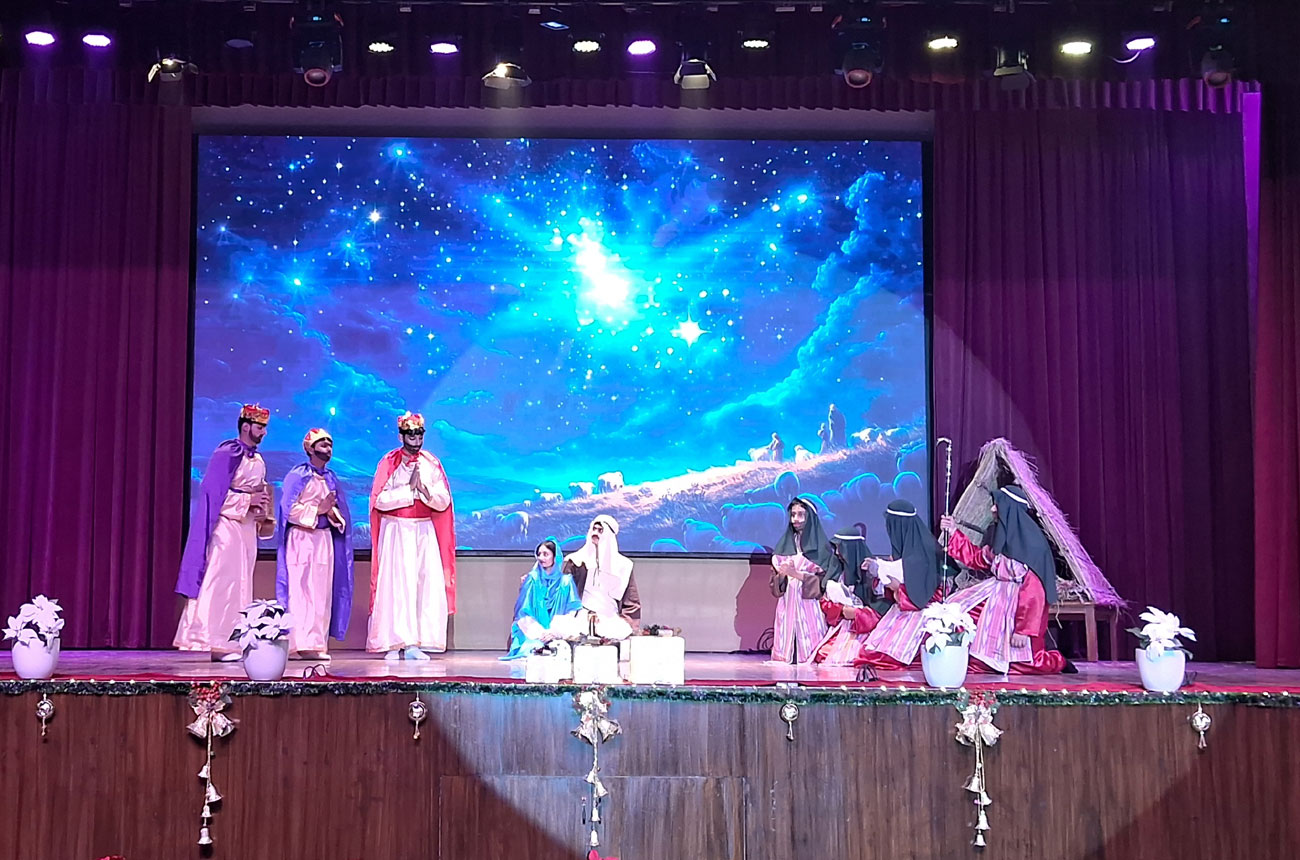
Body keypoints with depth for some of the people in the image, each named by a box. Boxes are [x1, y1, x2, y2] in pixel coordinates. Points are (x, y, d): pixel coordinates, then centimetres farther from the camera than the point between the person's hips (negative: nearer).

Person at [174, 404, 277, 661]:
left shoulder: (258, 461, 16)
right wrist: (247, 500, -15)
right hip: (227, 526, -8)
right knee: (223, 581, -10)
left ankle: (235, 644, 9)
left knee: (241, 585, 7)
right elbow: (214, 491, -14)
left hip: (248, 527, 8)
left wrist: (262, 507, 4)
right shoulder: (228, 453, -8)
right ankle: (217, 642, -8)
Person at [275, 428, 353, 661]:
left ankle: (318, 644, 7)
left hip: (324, 539, 7)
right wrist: (318, 509, -14)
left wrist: (332, 513, -2)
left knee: (322, 593, 4)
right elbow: (290, 509, -12)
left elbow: (338, 510, 20)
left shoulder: (331, 477, 15)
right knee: (300, 591, -7)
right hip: (302, 539, -7)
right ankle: (300, 644, -6)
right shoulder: (298, 475, -5)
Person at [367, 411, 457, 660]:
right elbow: (379, 500, -9)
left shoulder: (431, 464, 9)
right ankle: (393, 644, -4)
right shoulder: (389, 463, 2)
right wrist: (409, 489, -11)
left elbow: (443, 501, 4)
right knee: (395, 585, -7)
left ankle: (414, 644, -4)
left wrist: (424, 489, -13)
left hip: (424, 532, 3)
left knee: (426, 585, -6)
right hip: (396, 531, -2)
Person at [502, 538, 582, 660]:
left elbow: (573, 612, 2)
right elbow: (523, 612, 4)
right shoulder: (532, 580, 7)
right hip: (532, 635, 0)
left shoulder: (565, 582, 6)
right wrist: (539, 632, -14)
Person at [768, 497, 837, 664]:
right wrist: (782, 574, -9)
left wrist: (796, 574, -14)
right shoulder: (784, 544, 15)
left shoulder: (822, 547, 1)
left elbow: (823, 582, -6)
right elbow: (775, 584, 13)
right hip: (787, 605, 4)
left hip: (810, 605, -4)